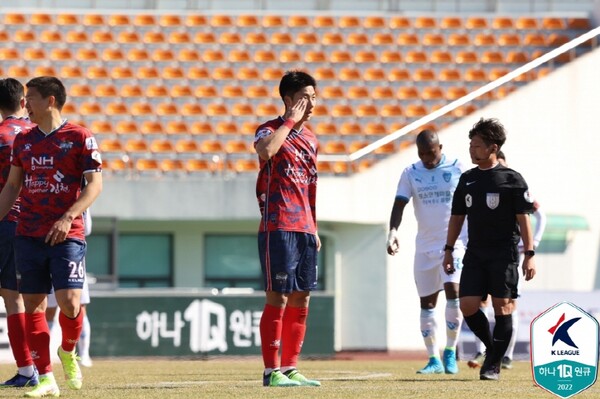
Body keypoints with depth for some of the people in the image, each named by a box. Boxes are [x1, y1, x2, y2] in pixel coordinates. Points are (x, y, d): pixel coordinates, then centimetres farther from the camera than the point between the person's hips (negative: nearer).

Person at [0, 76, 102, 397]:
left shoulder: (79, 138, -3)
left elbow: (94, 184, -7)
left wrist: (67, 218, -18)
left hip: (66, 235, -5)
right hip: (28, 235, 5)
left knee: (69, 302, -14)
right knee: (33, 304, 0)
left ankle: (68, 352, 16)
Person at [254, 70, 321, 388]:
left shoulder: (311, 138, 17)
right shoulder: (270, 130, -5)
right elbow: (265, 150, -30)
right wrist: (291, 121, -19)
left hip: (304, 230, 8)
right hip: (278, 228, -8)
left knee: (300, 301, 7)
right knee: (278, 298, -7)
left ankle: (289, 369, 13)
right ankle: (271, 371, -4)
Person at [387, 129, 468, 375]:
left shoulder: (458, 170, -1)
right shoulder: (411, 174, 5)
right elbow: (399, 204, -2)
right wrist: (393, 231, -19)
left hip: (454, 243, -3)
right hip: (425, 246, 3)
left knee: (453, 290, -20)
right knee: (427, 302, 3)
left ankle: (450, 352, -9)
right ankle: (434, 360, 10)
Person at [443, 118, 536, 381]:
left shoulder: (511, 179, -4)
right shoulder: (467, 179, 11)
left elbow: (523, 218, -5)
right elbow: (457, 216, 17)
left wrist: (529, 254, -11)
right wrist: (448, 250, 12)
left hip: (504, 253, -5)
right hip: (475, 253, 5)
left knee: (502, 307, -6)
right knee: (468, 305, -5)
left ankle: (494, 364, 0)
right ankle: (491, 347, 18)